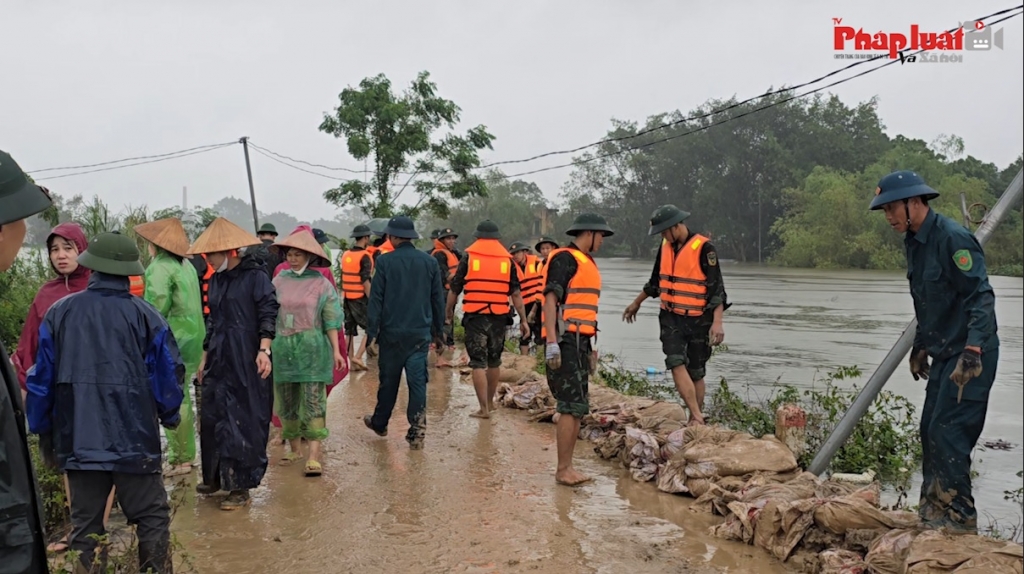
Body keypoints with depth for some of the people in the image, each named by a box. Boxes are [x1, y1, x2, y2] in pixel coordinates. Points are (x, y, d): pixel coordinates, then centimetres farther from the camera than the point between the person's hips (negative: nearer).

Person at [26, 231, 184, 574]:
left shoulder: (59, 313, 0)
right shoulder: (144, 315, -6)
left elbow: (42, 376, 5)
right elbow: (167, 374, -2)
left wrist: (40, 427, 19)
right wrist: (170, 416, 15)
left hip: (79, 440, 3)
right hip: (134, 439, -2)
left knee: (85, 525, 10)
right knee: (152, 518, 7)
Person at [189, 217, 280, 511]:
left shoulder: (255, 276, -9)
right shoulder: (216, 280, 13)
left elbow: (268, 314, -14)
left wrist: (264, 350, -24)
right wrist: (205, 357, 21)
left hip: (246, 362, -7)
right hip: (219, 361, 7)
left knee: (244, 421, -1)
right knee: (212, 418, 12)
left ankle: (241, 486, 9)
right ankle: (214, 477, 28)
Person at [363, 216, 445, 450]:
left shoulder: (385, 262, -7)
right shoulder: (429, 262, 3)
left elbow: (376, 298, -7)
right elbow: (437, 299, 8)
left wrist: (372, 331, -3)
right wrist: (438, 330, 15)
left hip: (391, 332, -1)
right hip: (420, 333, 1)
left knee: (388, 381, 13)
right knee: (418, 382, 1)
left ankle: (380, 423, 30)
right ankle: (417, 431, -2)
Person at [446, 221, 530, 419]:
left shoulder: (469, 256, 0)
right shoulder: (507, 259, 6)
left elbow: (455, 288, 3)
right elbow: (515, 293, 4)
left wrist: (448, 310, 17)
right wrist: (523, 319, 7)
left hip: (475, 316, -3)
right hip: (499, 317, 3)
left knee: (478, 363, 0)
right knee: (494, 362, 18)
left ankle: (484, 408, -4)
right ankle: (490, 402, 31)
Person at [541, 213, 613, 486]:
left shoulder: (587, 263, 21)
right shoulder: (564, 258, -8)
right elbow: (550, 299, -15)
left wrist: (590, 347, 23)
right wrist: (552, 342, -22)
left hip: (580, 342, 10)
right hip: (565, 341, -10)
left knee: (578, 407, 11)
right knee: (572, 407, -9)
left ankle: (567, 466, 18)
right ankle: (563, 469, -2)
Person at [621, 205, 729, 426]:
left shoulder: (703, 248, -13)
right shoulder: (666, 246, 7)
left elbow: (717, 287, -16)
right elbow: (655, 281, 22)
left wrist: (717, 322, -25)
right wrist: (636, 303, 29)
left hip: (698, 320, -5)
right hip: (670, 317, 5)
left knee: (696, 372, 4)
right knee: (676, 363, -14)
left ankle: (695, 420, 17)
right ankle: (697, 418, -17)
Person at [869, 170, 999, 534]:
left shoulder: (952, 238, -18)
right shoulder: (915, 243, 11)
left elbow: (981, 297, -23)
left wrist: (972, 354, -30)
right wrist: (920, 346, 25)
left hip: (970, 355, -9)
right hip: (945, 354, 9)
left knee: (947, 433, -10)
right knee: (930, 431, 11)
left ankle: (959, 519, 1)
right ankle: (932, 513, 21)